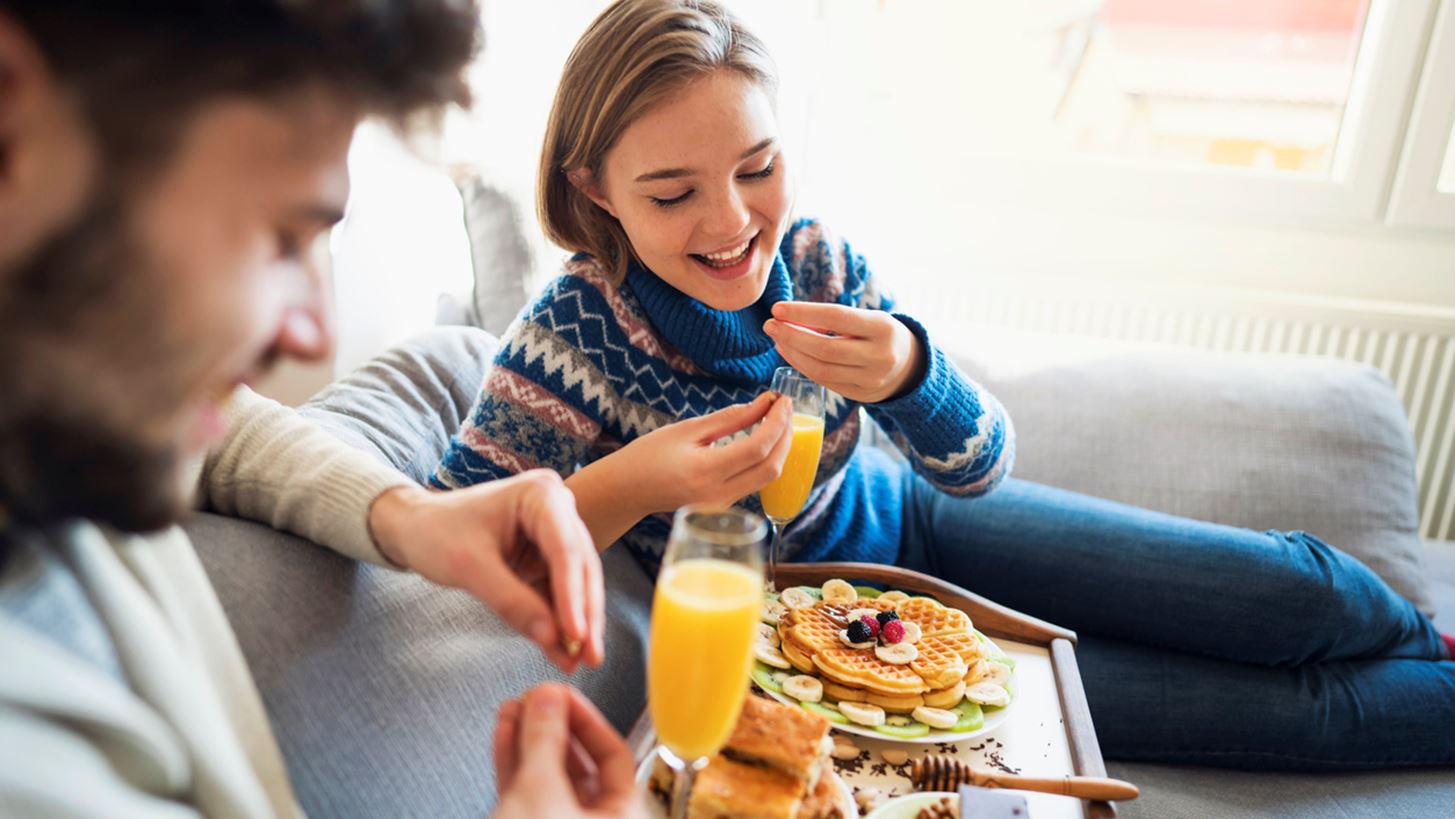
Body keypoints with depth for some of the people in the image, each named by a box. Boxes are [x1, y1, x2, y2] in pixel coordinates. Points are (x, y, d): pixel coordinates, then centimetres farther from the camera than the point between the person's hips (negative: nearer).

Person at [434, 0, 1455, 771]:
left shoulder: (817, 261, -17)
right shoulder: (575, 336, -26)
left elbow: (979, 468, -14)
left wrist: (907, 374, -37)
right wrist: (622, 487, -40)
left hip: (902, 522, 4)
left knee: (1302, 590, 2)